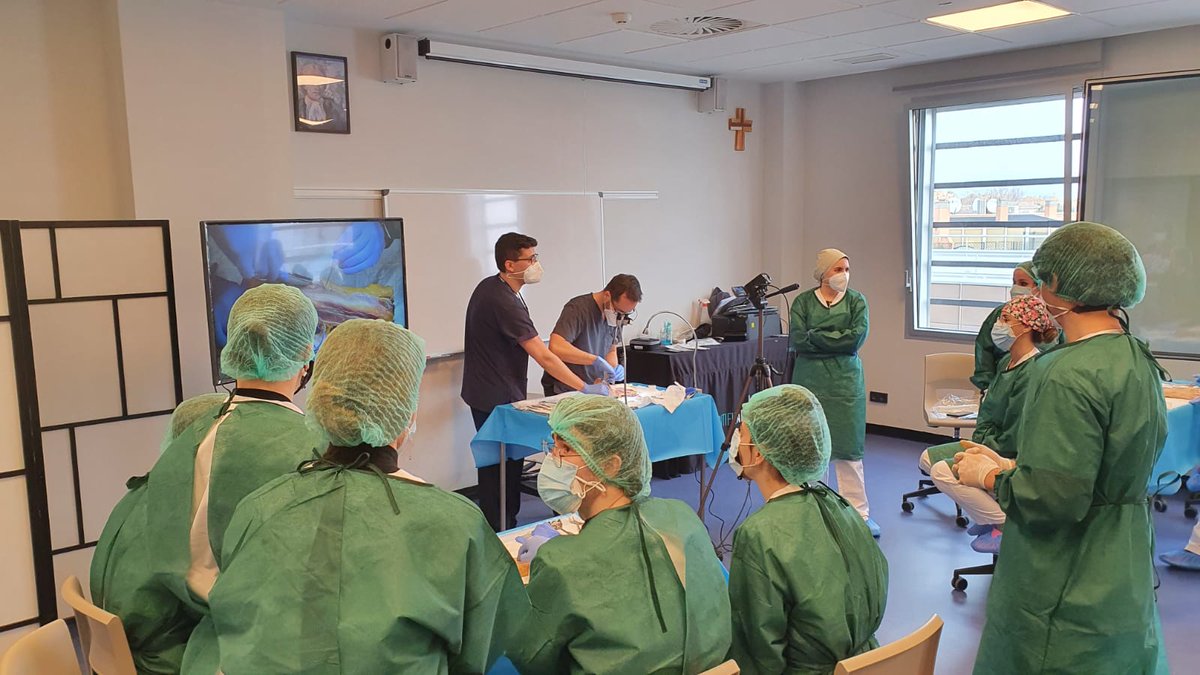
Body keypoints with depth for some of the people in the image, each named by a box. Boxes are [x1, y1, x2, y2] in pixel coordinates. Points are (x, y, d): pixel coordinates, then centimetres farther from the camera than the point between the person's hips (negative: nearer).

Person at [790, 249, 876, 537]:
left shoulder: (856, 300, 5)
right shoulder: (803, 301, 4)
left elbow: (856, 338, -9)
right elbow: (797, 340, -7)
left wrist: (816, 337, -8)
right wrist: (836, 340, -9)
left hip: (845, 382, 0)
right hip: (809, 380, 0)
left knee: (848, 448, 0)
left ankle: (859, 512, 8)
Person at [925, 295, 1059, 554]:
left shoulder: (1032, 371, -23)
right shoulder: (1006, 362, 7)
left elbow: (1015, 438, -23)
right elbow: (987, 414, 16)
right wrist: (978, 441, 1)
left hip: (1014, 458, -10)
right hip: (989, 446, 10)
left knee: (943, 471, -24)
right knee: (929, 457, 6)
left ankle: (1006, 525, -9)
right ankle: (988, 513, 14)